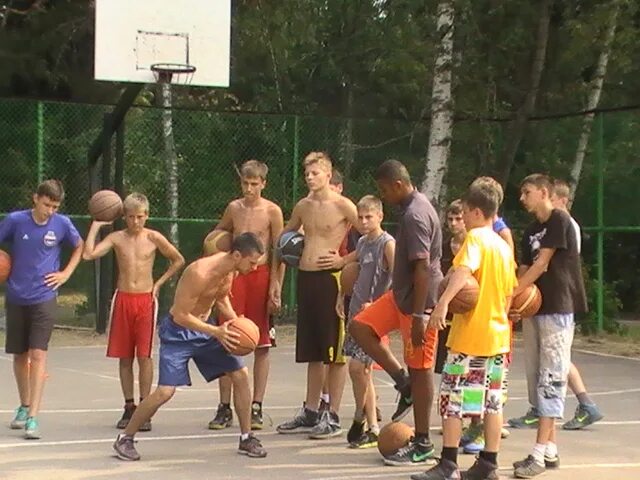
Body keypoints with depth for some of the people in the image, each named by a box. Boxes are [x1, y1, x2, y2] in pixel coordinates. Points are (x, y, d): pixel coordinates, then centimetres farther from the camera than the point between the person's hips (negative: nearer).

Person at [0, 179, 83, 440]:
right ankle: (24, 406, 33)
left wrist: (66, 273, 3)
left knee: (38, 354, -12)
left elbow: (80, 246, 13)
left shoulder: (62, 224, -4)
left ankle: (33, 418, -15)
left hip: (44, 299, -2)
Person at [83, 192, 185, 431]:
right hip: (123, 299, 2)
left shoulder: (154, 238, 0)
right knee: (124, 356, 6)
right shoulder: (117, 238, 1)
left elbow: (178, 261, 11)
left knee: (144, 355, -4)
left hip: (146, 299, -2)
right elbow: (88, 254, -12)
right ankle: (129, 407, 15)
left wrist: (159, 283, 5)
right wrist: (96, 225, -7)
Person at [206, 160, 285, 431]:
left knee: (261, 345, 2)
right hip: (234, 275, 3)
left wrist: (276, 287, -11)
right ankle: (224, 408, 7)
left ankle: (256, 408, 9)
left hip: (261, 276, -3)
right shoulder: (234, 208, 6)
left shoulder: (272, 211, -3)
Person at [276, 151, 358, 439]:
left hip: (330, 278, -7)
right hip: (306, 278, 7)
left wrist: (345, 260, -13)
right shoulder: (303, 206, 13)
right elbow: (286, 234, 30)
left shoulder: (342, 206, -7)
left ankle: (333, 416, 3)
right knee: (311, 351, 12)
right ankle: (310, 413, 20)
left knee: (335, 352, -2)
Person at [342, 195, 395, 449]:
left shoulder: (387, 243, -10)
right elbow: (349, 261, 33)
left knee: (358, 367, -12)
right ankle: (371, 425, 15)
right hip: (357, 311, 7)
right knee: (362, 371, 8)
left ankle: (360, 418, 2)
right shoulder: (362, 243, 13)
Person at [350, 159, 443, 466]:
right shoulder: (414, 205, 9)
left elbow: (422, 268, -26)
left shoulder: (415, 215, -22)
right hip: (402, 294, 10)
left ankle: (422, 445, 8)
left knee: (420, 369, -1)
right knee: (360, 327, 9)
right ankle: (404, 384, 14)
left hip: (418, 301, -10)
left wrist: (419, 316, -26)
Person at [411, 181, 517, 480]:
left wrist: (444, 302, -43)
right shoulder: (504, 246, 13)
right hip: (498, 334, 8)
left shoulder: (474, 238, -11)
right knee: (492, 401, 10)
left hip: (469, 334, -8)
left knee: (453, 398, -3)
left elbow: (463, 270, -31)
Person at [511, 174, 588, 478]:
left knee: (551, 379, -9)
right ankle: (550, 450, 13)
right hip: (534, 309, 9)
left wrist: (511, 295, -15)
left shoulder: (559, 220, -7)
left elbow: (541, 265, -13)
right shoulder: (531, 232, 17)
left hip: (557, 309, -8)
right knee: (537, 379, 8)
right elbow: (524, 270, 11)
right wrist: (516, 303, -7)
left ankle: (539, 453, -13)